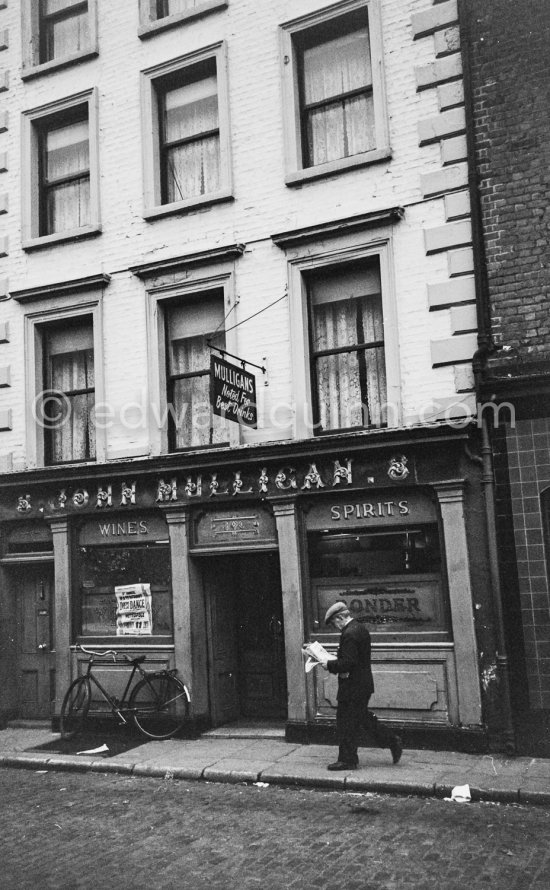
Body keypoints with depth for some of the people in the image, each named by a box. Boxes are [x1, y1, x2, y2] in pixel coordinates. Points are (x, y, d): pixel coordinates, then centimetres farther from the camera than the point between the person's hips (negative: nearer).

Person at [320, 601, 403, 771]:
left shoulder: (349, 634, -22)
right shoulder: (361, 628, 9)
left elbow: (348, 663, -26)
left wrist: (330, 665, -13)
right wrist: (336, 660, 12)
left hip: (352, 687, -10)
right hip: (364, 684, 10)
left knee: (346, 723, 2)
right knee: (363, 717, 21)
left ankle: (347, 760, 11)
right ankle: (392, 741, 23)